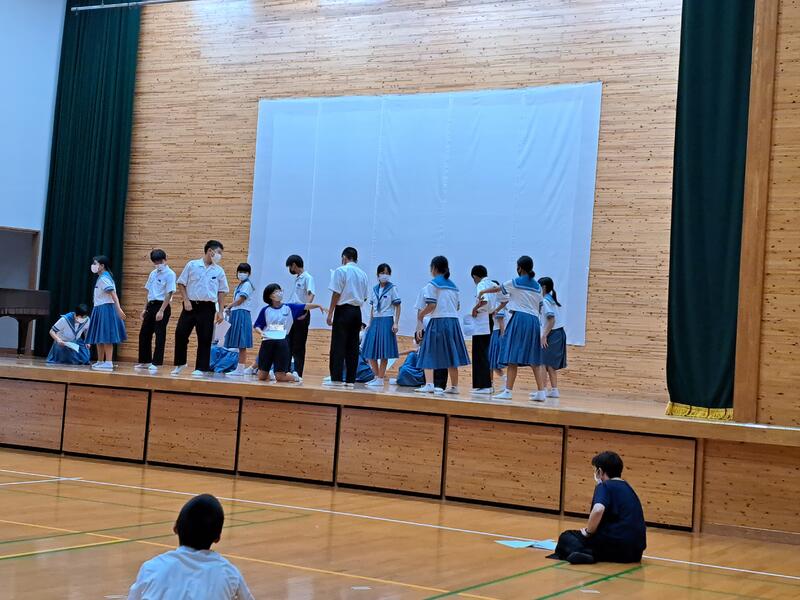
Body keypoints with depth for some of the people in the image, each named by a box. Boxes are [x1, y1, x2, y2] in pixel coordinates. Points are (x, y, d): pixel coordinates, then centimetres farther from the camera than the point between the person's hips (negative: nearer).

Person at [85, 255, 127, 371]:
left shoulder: (104, 278, -14)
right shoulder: (101, 278, 16)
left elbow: (113, 294, -22)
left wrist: (119, 309, -30)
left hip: (105, 309, -10)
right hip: (99, 310, 10)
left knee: (105, 337, -11)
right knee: (99, 338, 14)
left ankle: (108, 363, -11)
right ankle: (100, 362, 22)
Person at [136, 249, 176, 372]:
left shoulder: (169, 274, -9)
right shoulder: (153, 273, 14)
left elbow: (169, 294, -15)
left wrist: (161, 311, -21)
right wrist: (145, 309, 15)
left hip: (162, 306, -8)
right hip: (151, 305, 8)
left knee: (160, 335, -4)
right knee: (144, 334, 9)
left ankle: (156, 363, -1)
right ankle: (145, 361, 18)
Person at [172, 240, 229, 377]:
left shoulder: (219, 271, 5)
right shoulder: (192, 265, 1)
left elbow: (221, 291, 9)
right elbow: (181, 283, 5)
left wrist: (220, 311, 4)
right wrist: (186, 300, -6)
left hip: (207, 308, 1)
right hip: (191, 305, -1)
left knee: (205, 339, 0)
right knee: (180, 333, -2)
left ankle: (201, 368, 8)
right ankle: (180, 363, 15)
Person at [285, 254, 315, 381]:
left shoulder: (307, 278, -8)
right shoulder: (296, 279, 18)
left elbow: (311, 294, -22)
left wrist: (305, 309, -34)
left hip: (302, 315, -8)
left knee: (299, 346, -6)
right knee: (288, 344, 9)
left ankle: (298, 373, -3)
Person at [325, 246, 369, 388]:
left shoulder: (341, 271, -5)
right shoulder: (363, 274, 12)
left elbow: (336, 293, -9)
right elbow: (364, 297, 13)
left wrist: (330, 313, -6)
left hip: (343, 310, -5)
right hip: (357, 311, 5)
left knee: (338, 345, -4)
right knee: (353, 346, 6)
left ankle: (337, 378, -7)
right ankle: (350, 379, 5)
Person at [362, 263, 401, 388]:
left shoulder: (392, 288, -1)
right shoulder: (375, 289, 12)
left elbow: (397, 307, -3)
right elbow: (372, 308, 16)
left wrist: (396, 323, -11)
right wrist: (370, 324, 12)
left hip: (387, 321, -5)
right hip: (375, 321, 5)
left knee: (383, 354, -4)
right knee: (370, 351, 4)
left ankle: (380, 379, 2)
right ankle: (376, 376, 17)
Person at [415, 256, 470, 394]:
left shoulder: (433, 284, -5)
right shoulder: (453, 285, 15)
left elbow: (431, 305, -12)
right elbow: (457, 306, 16)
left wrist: (422, 314, 3)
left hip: (439, 321, -6)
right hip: (453, 321, 6)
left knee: (429, 354, -3)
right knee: (451, 354, 13)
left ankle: (429, 384, -17)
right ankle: (454, 386, 17)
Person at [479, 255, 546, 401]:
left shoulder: (515, 283, 0)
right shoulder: (537, 286, 13)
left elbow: (496, 289, 15)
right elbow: (539, 307, 13)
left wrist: (483, 291, 32)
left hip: (520, 318, -5)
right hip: (534, 320, 5)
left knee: (513, 357, -6)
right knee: (534, 359, 7)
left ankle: (508, 391, -9)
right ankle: (541, 392, 4)